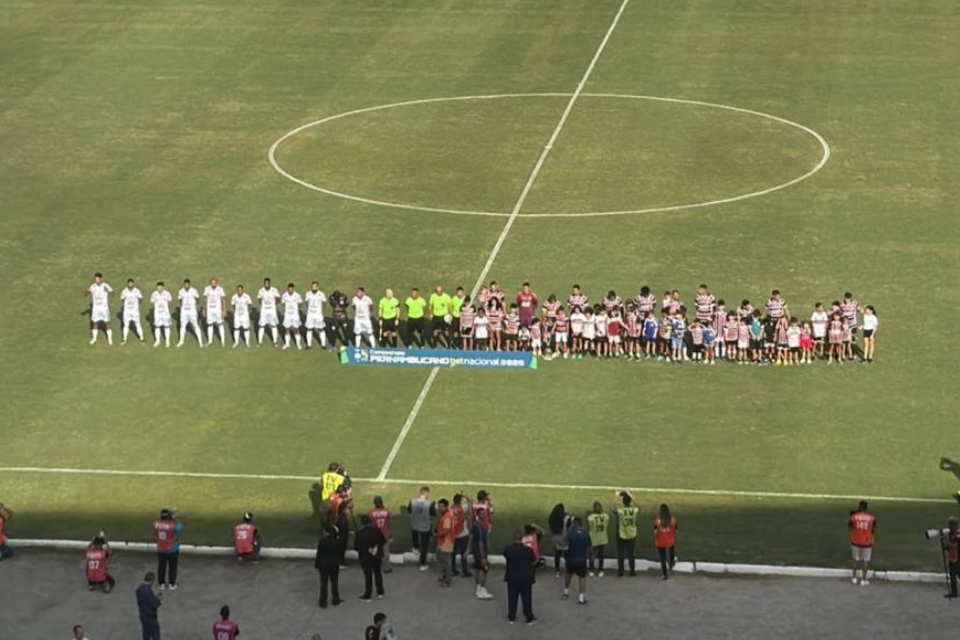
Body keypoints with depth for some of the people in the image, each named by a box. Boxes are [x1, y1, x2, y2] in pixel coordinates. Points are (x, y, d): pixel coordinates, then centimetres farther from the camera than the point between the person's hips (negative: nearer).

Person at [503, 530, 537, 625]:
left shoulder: (508, 550, -13)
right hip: (526, 579, -2)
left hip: (512, 578, 2)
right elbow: (533, 562, -5)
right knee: (526, 599, 10)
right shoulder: (528, 550, -19)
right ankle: (529, 618, 18)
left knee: (512, 599, 15)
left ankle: (511, 617, 23)